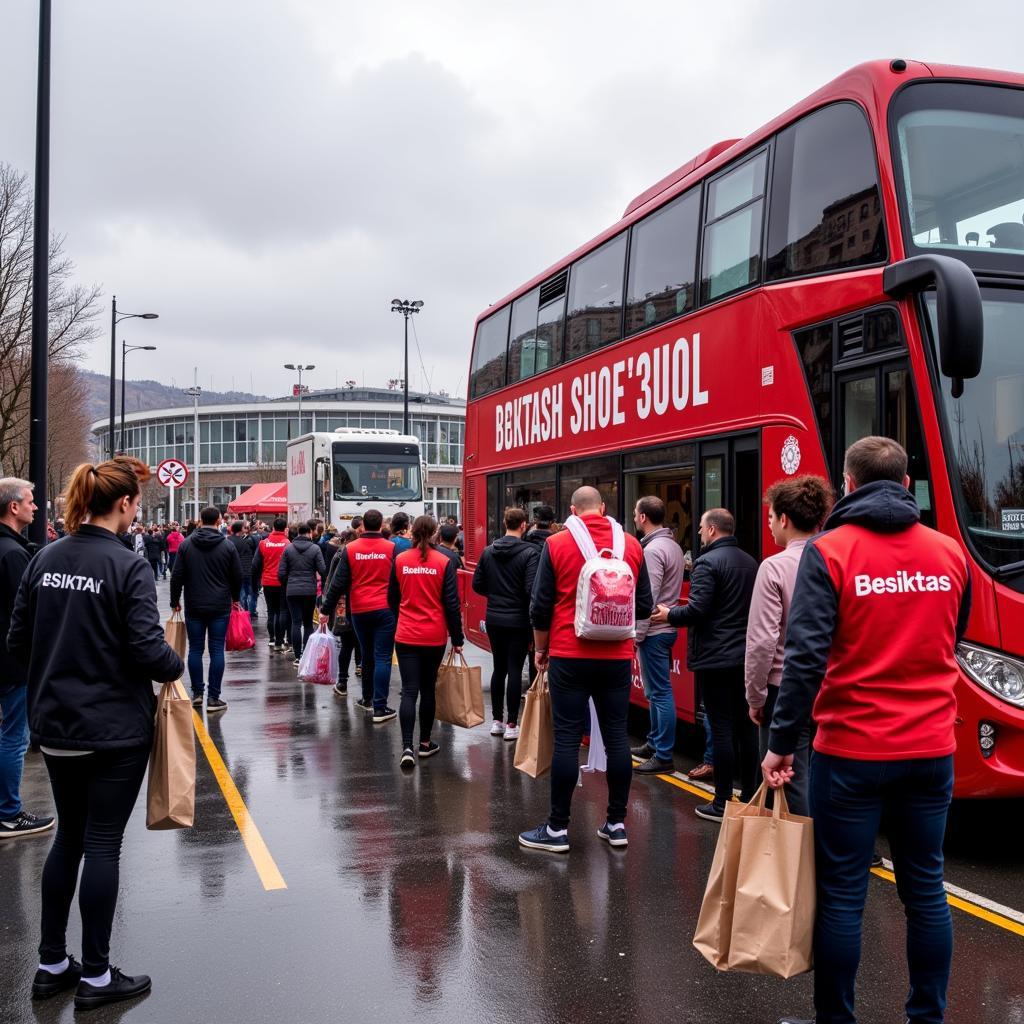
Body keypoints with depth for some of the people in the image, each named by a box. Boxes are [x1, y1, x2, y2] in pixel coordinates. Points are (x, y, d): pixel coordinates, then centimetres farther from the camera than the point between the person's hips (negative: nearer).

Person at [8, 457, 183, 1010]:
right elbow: (147, 649, -20)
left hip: (55, 725, 6)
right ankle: (96, 977, 16)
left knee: (68, 836, 19)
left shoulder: (45, 559, 2)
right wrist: (175, 666, 0)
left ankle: (51, 964, 28)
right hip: (115, 729, -6)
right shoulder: (128, 566, -16)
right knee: (103, 844, 5)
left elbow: (19, 640, 6)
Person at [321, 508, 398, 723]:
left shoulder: (350, 549, -1)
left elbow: (339, 583, -1)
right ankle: (380, 708, -6)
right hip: (385, 610, -3)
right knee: (382, 658, -3)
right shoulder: (391, 548, -5)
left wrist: (327, 610, 6)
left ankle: (367, 699, 31)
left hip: (359, 611, 3)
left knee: (367, 656, 18)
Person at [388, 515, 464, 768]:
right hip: (435, 636, 0)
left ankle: (407, 747, -11)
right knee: (428, 689, 14)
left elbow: (392, 599, 10)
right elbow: (452, 604, -5)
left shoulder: (399, 561, -1)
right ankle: (425, 743, 24)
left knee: (409, 691, 0)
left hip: (406, 636, 0)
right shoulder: (444, 562, -6)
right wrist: (457, 638, 3)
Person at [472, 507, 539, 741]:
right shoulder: (530, 552, -14)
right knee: (515, 671, 2)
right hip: (518, 620, -5)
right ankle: (511, 724, 6)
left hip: (494, 618, 5)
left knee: (498, 668, 15)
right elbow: (532, 589, -20)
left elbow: (477, 584, 5)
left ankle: (497, 720, 22)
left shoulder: (488, 551, 2)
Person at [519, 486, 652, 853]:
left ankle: (557, 829, 7)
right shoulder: (632, 545, 2)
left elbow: (540, 607, -2)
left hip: (570, 657, -2)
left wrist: (541, 650, 12)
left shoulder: (557, 544, -5)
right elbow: (644, 606, 8)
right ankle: (617, 824, 16)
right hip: (618, 658, 3)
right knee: (616, 737, 9)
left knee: (567, 739, 1)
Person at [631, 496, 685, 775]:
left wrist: (636, 634, -16)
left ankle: (663, 757, -1)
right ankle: (654, 743, 30)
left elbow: (648, 598, -21)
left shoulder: (653, 549, -18)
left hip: (653, 630, -10)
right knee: (656, 691, 19)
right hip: (666, 626, 10)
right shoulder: (673, 545, 12)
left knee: (660, 693, -5)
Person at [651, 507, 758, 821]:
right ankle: (748, 796, 21)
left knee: (721, 728, -4)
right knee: (745, 725, 12)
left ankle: (722, 803, 2)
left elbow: (696, 610, -20)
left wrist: (669, 614, -2)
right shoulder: (750, 562, 11)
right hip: (744, 655, 8)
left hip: (715, 658, -8)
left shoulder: (707, 562, -14)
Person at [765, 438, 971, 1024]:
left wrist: (782, 744, -10)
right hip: (931, 751, 4)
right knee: (926, 889, 14)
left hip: (853, 751, -4)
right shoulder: (950, 553, 4)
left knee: (842, 894, 5)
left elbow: (807, 657, -16)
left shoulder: (829, 552, -10)